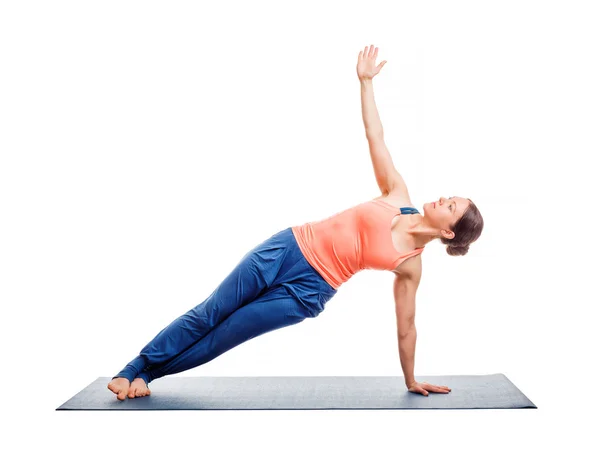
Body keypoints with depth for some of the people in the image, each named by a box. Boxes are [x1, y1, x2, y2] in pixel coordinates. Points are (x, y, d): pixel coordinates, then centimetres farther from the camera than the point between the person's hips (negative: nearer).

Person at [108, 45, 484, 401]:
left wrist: (411, 381, 6)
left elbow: (406, 326, 2)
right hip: (288, 249, 2)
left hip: (308, 291, -2)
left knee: (220, 337, 2)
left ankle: (145, 373, 24)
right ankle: (132, 369, 23)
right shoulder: (398, 195, 0)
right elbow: (375, 136, 2)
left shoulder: (410, 265, -6)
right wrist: (365, 81, 0)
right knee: (206, 315, 7)